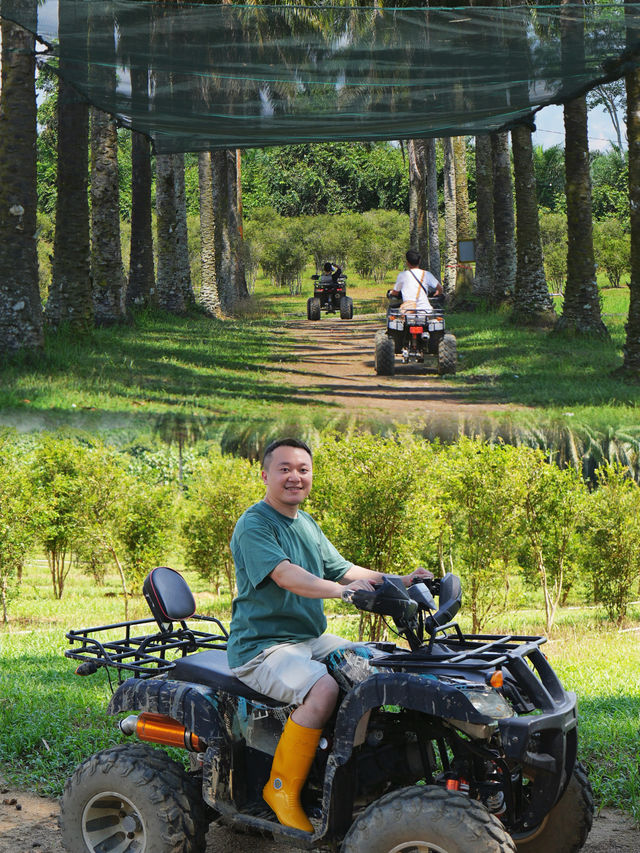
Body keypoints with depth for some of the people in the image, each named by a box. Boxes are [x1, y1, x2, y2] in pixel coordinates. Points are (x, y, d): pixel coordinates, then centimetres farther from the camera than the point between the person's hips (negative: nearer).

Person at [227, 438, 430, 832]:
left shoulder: (308, 525, 16)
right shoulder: (253, 525, -12)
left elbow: (342, 568, 15)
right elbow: (284, 574, -28)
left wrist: (400, 581, 1)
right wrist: (340, 589, -43)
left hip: (312, 639, 9)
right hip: (262, 646, -9)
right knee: (323, 688, -33)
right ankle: (282, 787, -17)